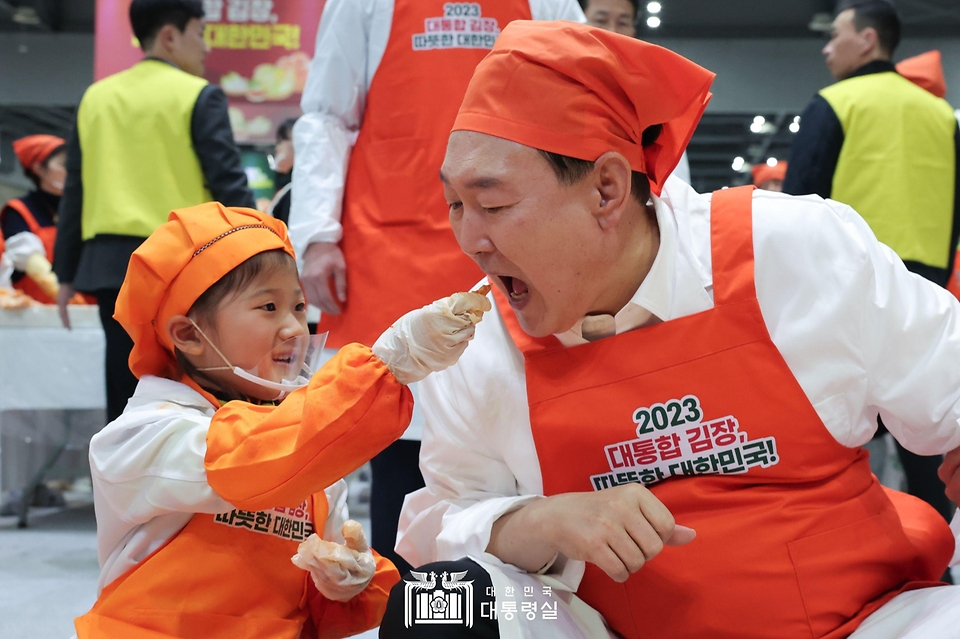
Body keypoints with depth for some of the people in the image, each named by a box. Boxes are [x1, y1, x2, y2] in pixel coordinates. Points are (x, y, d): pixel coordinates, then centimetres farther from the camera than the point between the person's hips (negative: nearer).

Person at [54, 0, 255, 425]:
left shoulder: (96, 98, 12)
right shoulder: (200, 97, -5)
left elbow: (75, 191, 13)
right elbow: (228, 186, -10)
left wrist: (66, 274, 18)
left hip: (111, 264, 5)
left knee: (125, 388, 9)